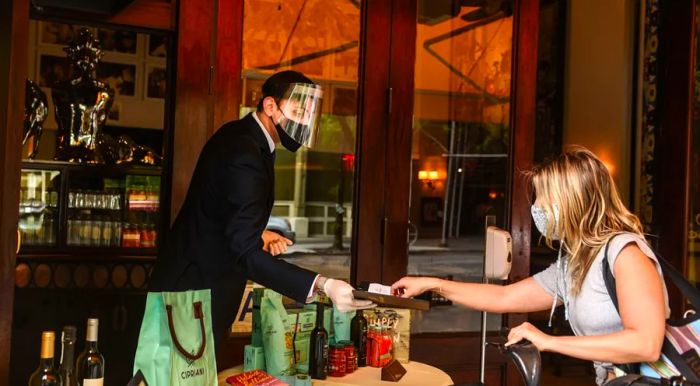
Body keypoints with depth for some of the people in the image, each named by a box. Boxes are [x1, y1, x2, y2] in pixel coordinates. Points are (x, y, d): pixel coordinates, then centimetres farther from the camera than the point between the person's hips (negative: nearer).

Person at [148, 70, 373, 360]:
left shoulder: (238, 135, 6)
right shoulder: (245, 155, -26)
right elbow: (247, 254, -34)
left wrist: (257, 233, 6)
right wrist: (321, 285, -42)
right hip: (197, 291, -10)